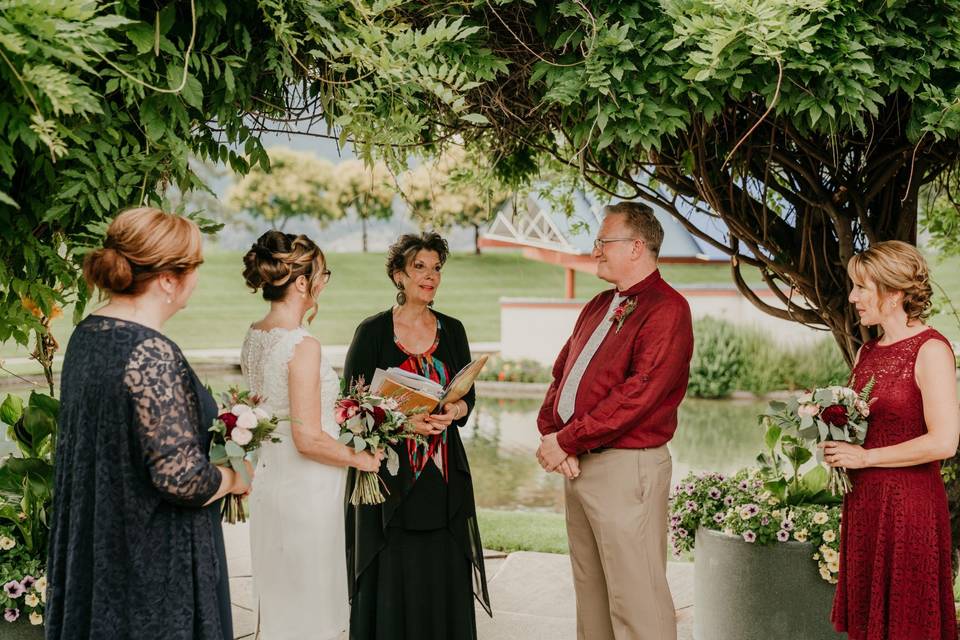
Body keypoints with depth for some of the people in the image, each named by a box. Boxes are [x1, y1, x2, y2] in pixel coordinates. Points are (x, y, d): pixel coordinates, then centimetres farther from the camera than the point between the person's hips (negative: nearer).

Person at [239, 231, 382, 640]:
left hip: (268, 480, 8)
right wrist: (361, 459, -7)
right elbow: (309, 439, -22)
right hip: (305, 489, -8)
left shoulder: (254, 337, 3)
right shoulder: (303, 346, -22)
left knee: (276, 602, 20)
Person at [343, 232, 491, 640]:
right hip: (391, 470, -3)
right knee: (394, 579, -2)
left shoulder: (452, 330, 9)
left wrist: (452, 412, -14)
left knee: (443, 573, 2)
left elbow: (468, 398, 9)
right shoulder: (373, 331, -1)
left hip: (444, 471, 3)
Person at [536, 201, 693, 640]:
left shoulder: (666, 310, -12)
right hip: (578, 464, 9)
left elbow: (637, 395, -21)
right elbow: (561, 373, 16)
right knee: (590, 591, 16)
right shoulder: (599, 307, 17)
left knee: (635, 601, -5)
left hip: (626, 467, -9)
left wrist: (567, 440, -16)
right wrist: (550, 434, -2)